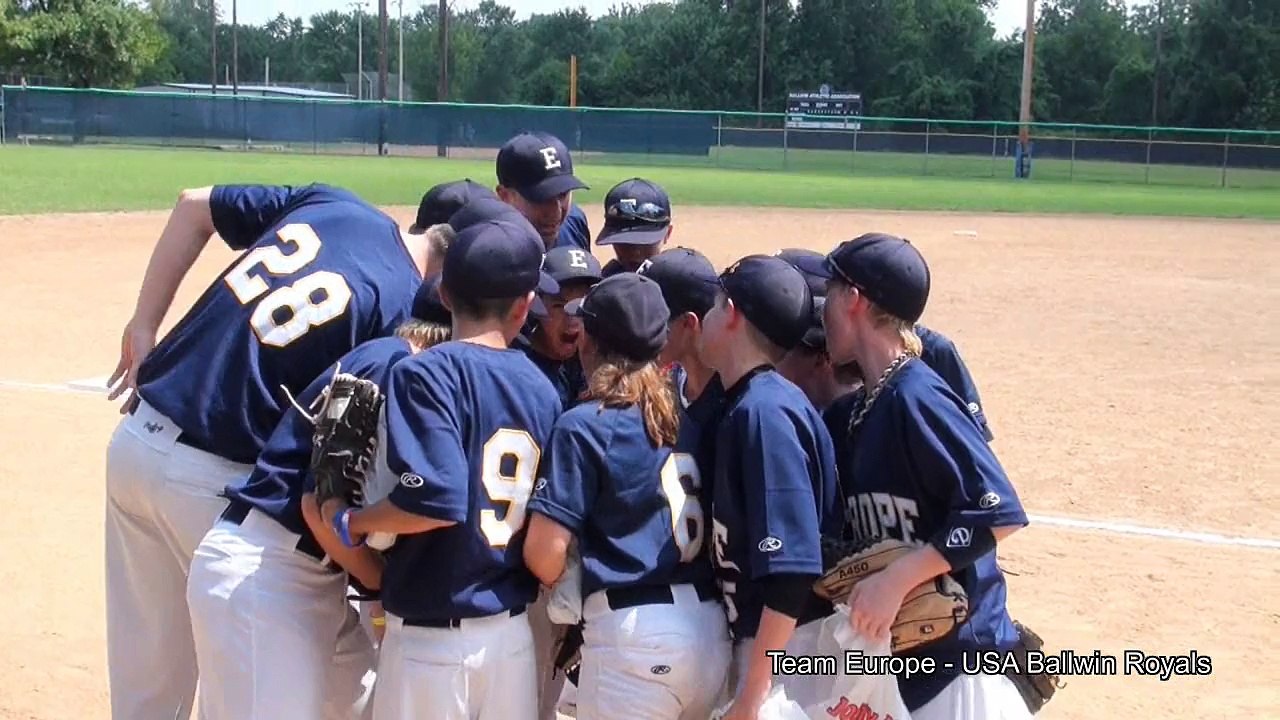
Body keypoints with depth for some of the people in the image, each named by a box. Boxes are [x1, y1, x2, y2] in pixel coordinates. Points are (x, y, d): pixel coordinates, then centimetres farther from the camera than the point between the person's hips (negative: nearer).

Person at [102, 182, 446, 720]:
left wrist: (143, 328, 14)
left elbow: (193, 206, 14)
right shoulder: (404, 306, -14)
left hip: (135, 440, 7)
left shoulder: (332, 202, 5)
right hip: (214, 478, -7)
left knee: (146, 669, 21)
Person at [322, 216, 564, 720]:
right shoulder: (542, 388, 5)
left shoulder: (428, 373, -13)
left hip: (433, 637, -5)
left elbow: (436, 500, -23)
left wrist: (351, 522, -8)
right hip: (514, 633, 6)